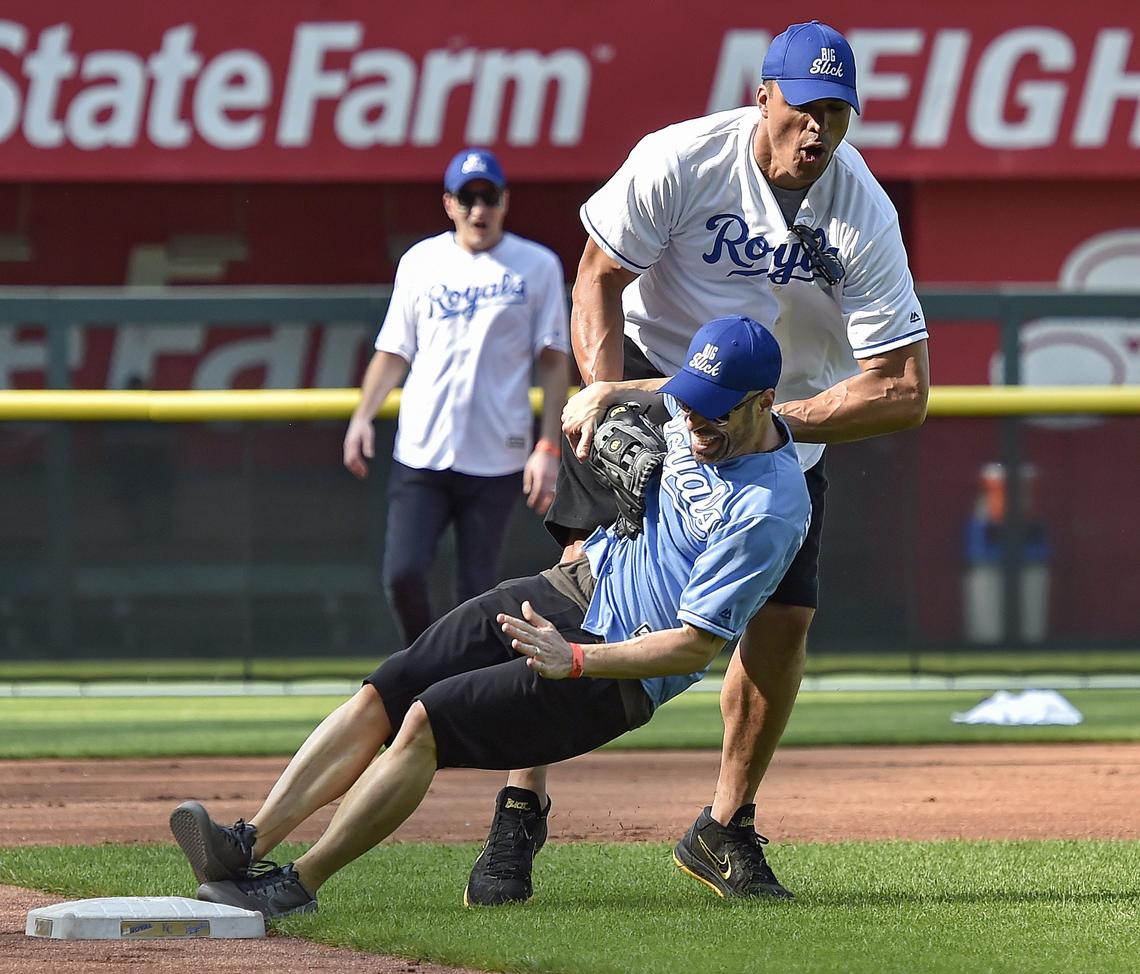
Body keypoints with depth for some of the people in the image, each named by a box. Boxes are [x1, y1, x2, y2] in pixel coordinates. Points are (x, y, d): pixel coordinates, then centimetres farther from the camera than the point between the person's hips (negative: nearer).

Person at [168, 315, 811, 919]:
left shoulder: (770, 510, -23)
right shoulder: (692, 411, 1)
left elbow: (696, 645, -23)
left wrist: (573, 660, -29)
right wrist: (607, 393, 7)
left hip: (622, 673, -8)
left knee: (428, 721, -22)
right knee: (382, 694, -9)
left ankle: (299, 884, -18)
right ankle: (249, 846, -18)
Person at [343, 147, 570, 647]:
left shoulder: (537, 267, 3)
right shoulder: (420, 262, 9)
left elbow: (554, 362, 2)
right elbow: (394, 352, 12)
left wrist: (548, 447, -7)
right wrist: (363, 416, -3)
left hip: (496, 461, -1)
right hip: (420, 455, 1)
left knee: (476, 593, -1)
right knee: (403, 573, -9)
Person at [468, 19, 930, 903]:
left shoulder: (866, 218, -21)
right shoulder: (682, 162, -24)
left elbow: (905, 389, -24)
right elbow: (598, 278, -12)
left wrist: (773, 424, -34)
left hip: (789, 414, 2)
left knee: (784, 617, -6)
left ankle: (727, 829, 12)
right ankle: (521, 809, -11)